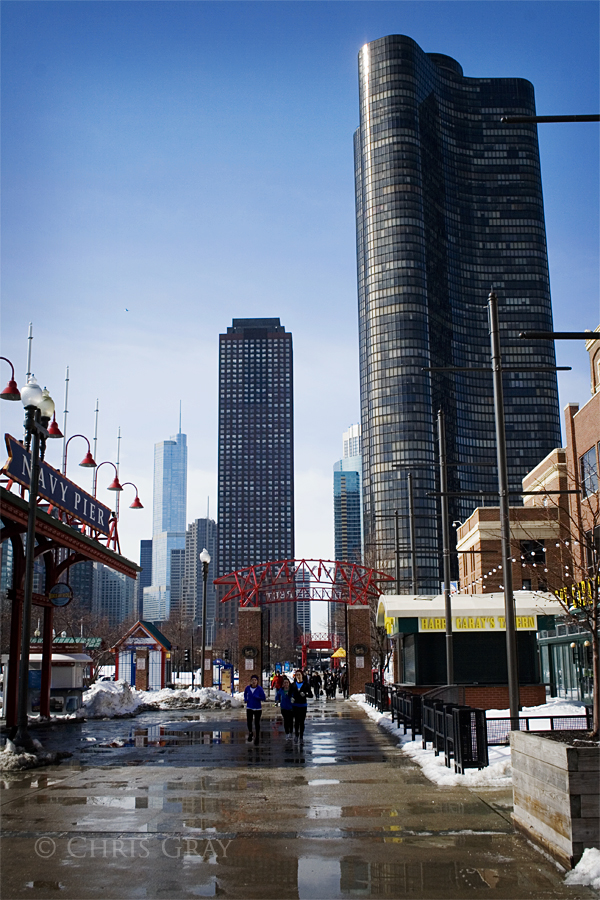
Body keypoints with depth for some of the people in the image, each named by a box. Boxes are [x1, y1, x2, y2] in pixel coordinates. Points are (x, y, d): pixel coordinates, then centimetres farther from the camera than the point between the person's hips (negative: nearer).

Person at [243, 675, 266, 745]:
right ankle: (250, 733, 32)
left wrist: (256, 697, -25)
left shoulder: (259, 688, -15)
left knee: (257, 723, 5)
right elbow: (245, 693, 18)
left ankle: (257, 738, 22)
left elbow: (264, 698, -12)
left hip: (257, 708, -2)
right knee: (249, 722, 0)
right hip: (249, 708, 2)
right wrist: (245, 699, 2)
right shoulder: (248, 688, -5)